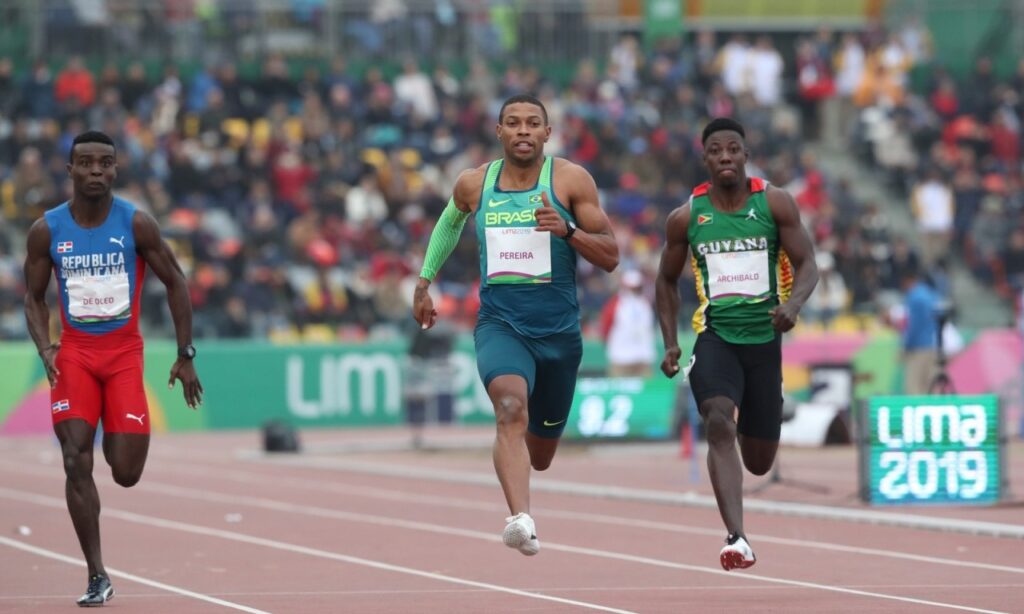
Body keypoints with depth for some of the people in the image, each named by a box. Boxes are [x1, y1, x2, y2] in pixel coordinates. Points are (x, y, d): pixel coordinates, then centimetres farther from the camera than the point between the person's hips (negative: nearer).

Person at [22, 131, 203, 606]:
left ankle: (117, 442, 36)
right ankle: (97, 578, -6)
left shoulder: (136, 224, -7)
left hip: (124, 352, -1)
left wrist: (186, 356, 0)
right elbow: (34, 298, 7)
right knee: (76, 463, -11)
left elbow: (175, 283, 1)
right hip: (74, 353, 1)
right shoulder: (46, 230, -3)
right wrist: (45, 348, -11)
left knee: (126, 474, -4)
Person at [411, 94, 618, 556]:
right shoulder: (473, 184, 4)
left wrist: (568, 230, -20)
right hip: (499, 323, -1)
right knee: (511, 408, -32)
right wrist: (425, 281, 28)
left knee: (540, 456, 14)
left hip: (559, 331, 1)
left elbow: (610, 257, -4)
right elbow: (450, 221, 28)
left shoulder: (571, 180, -2)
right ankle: (521, 519, -47)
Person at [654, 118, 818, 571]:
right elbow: (667, 281, 13)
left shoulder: (774, 204, -3)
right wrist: (670, 343, 3)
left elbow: (807, 265, -4)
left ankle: (749, 430, 51)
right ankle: (736, 539, -35)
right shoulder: (686, 218, 0)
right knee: (718, 423, -29)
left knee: (759, 462, 10)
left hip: (764, 338, 1)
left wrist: (792, 304, -25)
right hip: (715, 336, -1)